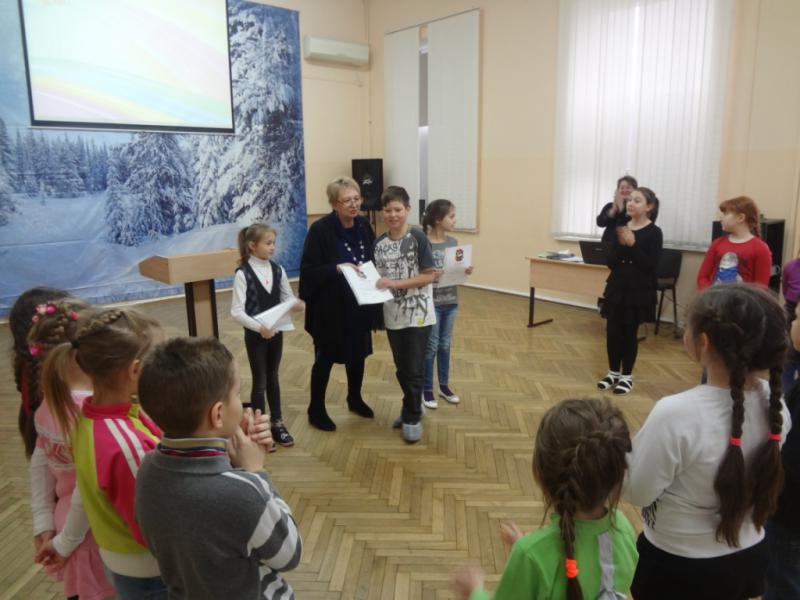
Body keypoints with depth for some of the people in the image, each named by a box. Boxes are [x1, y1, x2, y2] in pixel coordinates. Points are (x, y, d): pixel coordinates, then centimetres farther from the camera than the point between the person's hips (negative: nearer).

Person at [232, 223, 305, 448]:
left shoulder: (278, 270, -1)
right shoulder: (243, 273, -16)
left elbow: (287, 297, 4)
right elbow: (236, 311, -19)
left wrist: (296, 304, -19)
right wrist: (258, 327, -29)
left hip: (275, 331, 4)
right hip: (255, 334, -4)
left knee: (272, 378, 17)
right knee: (260, 381, 6)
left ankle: (277, 423, 31)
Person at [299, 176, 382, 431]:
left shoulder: (363, 225, 2)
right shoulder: (320, 229, -17)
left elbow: (373, 260, 13)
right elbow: (308, 270, -18)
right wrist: (337, 268, -30)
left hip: (359, 305, 6)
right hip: (330, 308, -6)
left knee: (358, 353, 19)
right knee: (325, 358, 7)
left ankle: (355, 399, 41)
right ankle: (316, 410, 24)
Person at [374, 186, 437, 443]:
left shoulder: (418, 238, -11)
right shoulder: (380, 243, 4)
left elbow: (429, 275, -13)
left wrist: (396, 283, -19)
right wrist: (373, 283, -8)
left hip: (418, 314, -5)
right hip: (393, 315, 5)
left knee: (414, 369, 2)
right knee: (401, 368, 16)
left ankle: (412, 417, 19)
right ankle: (412, 408, 35)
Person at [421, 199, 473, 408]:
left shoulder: (453, 242, 4)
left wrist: (466, 271, -7)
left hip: (450, 301, 6)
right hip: (431, 302, -5)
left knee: (445, 345, 16)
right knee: (431, 347, 4)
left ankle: (444, 385, 30)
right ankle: (427, 389, 19)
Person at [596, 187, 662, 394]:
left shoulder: (653, 232, -8)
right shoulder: (621, 228, 5)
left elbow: (650, 266, -14)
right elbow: (610, 262, 3)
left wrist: (633, 244, -21)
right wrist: (621, 244, -14)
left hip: (638, 290, -4)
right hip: (617, 286, 4)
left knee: (629, 332, 4)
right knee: (612, 330, 7)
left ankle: (627, 376, 18)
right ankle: (613, 372, 23)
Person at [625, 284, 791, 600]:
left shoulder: (676, 414, -33)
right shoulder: (775, 403, -13)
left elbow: (637, 493, -21)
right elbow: (753, 471, 3)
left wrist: (631, 447, -5)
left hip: (679, 567, -5)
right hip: (748, 557, 5)